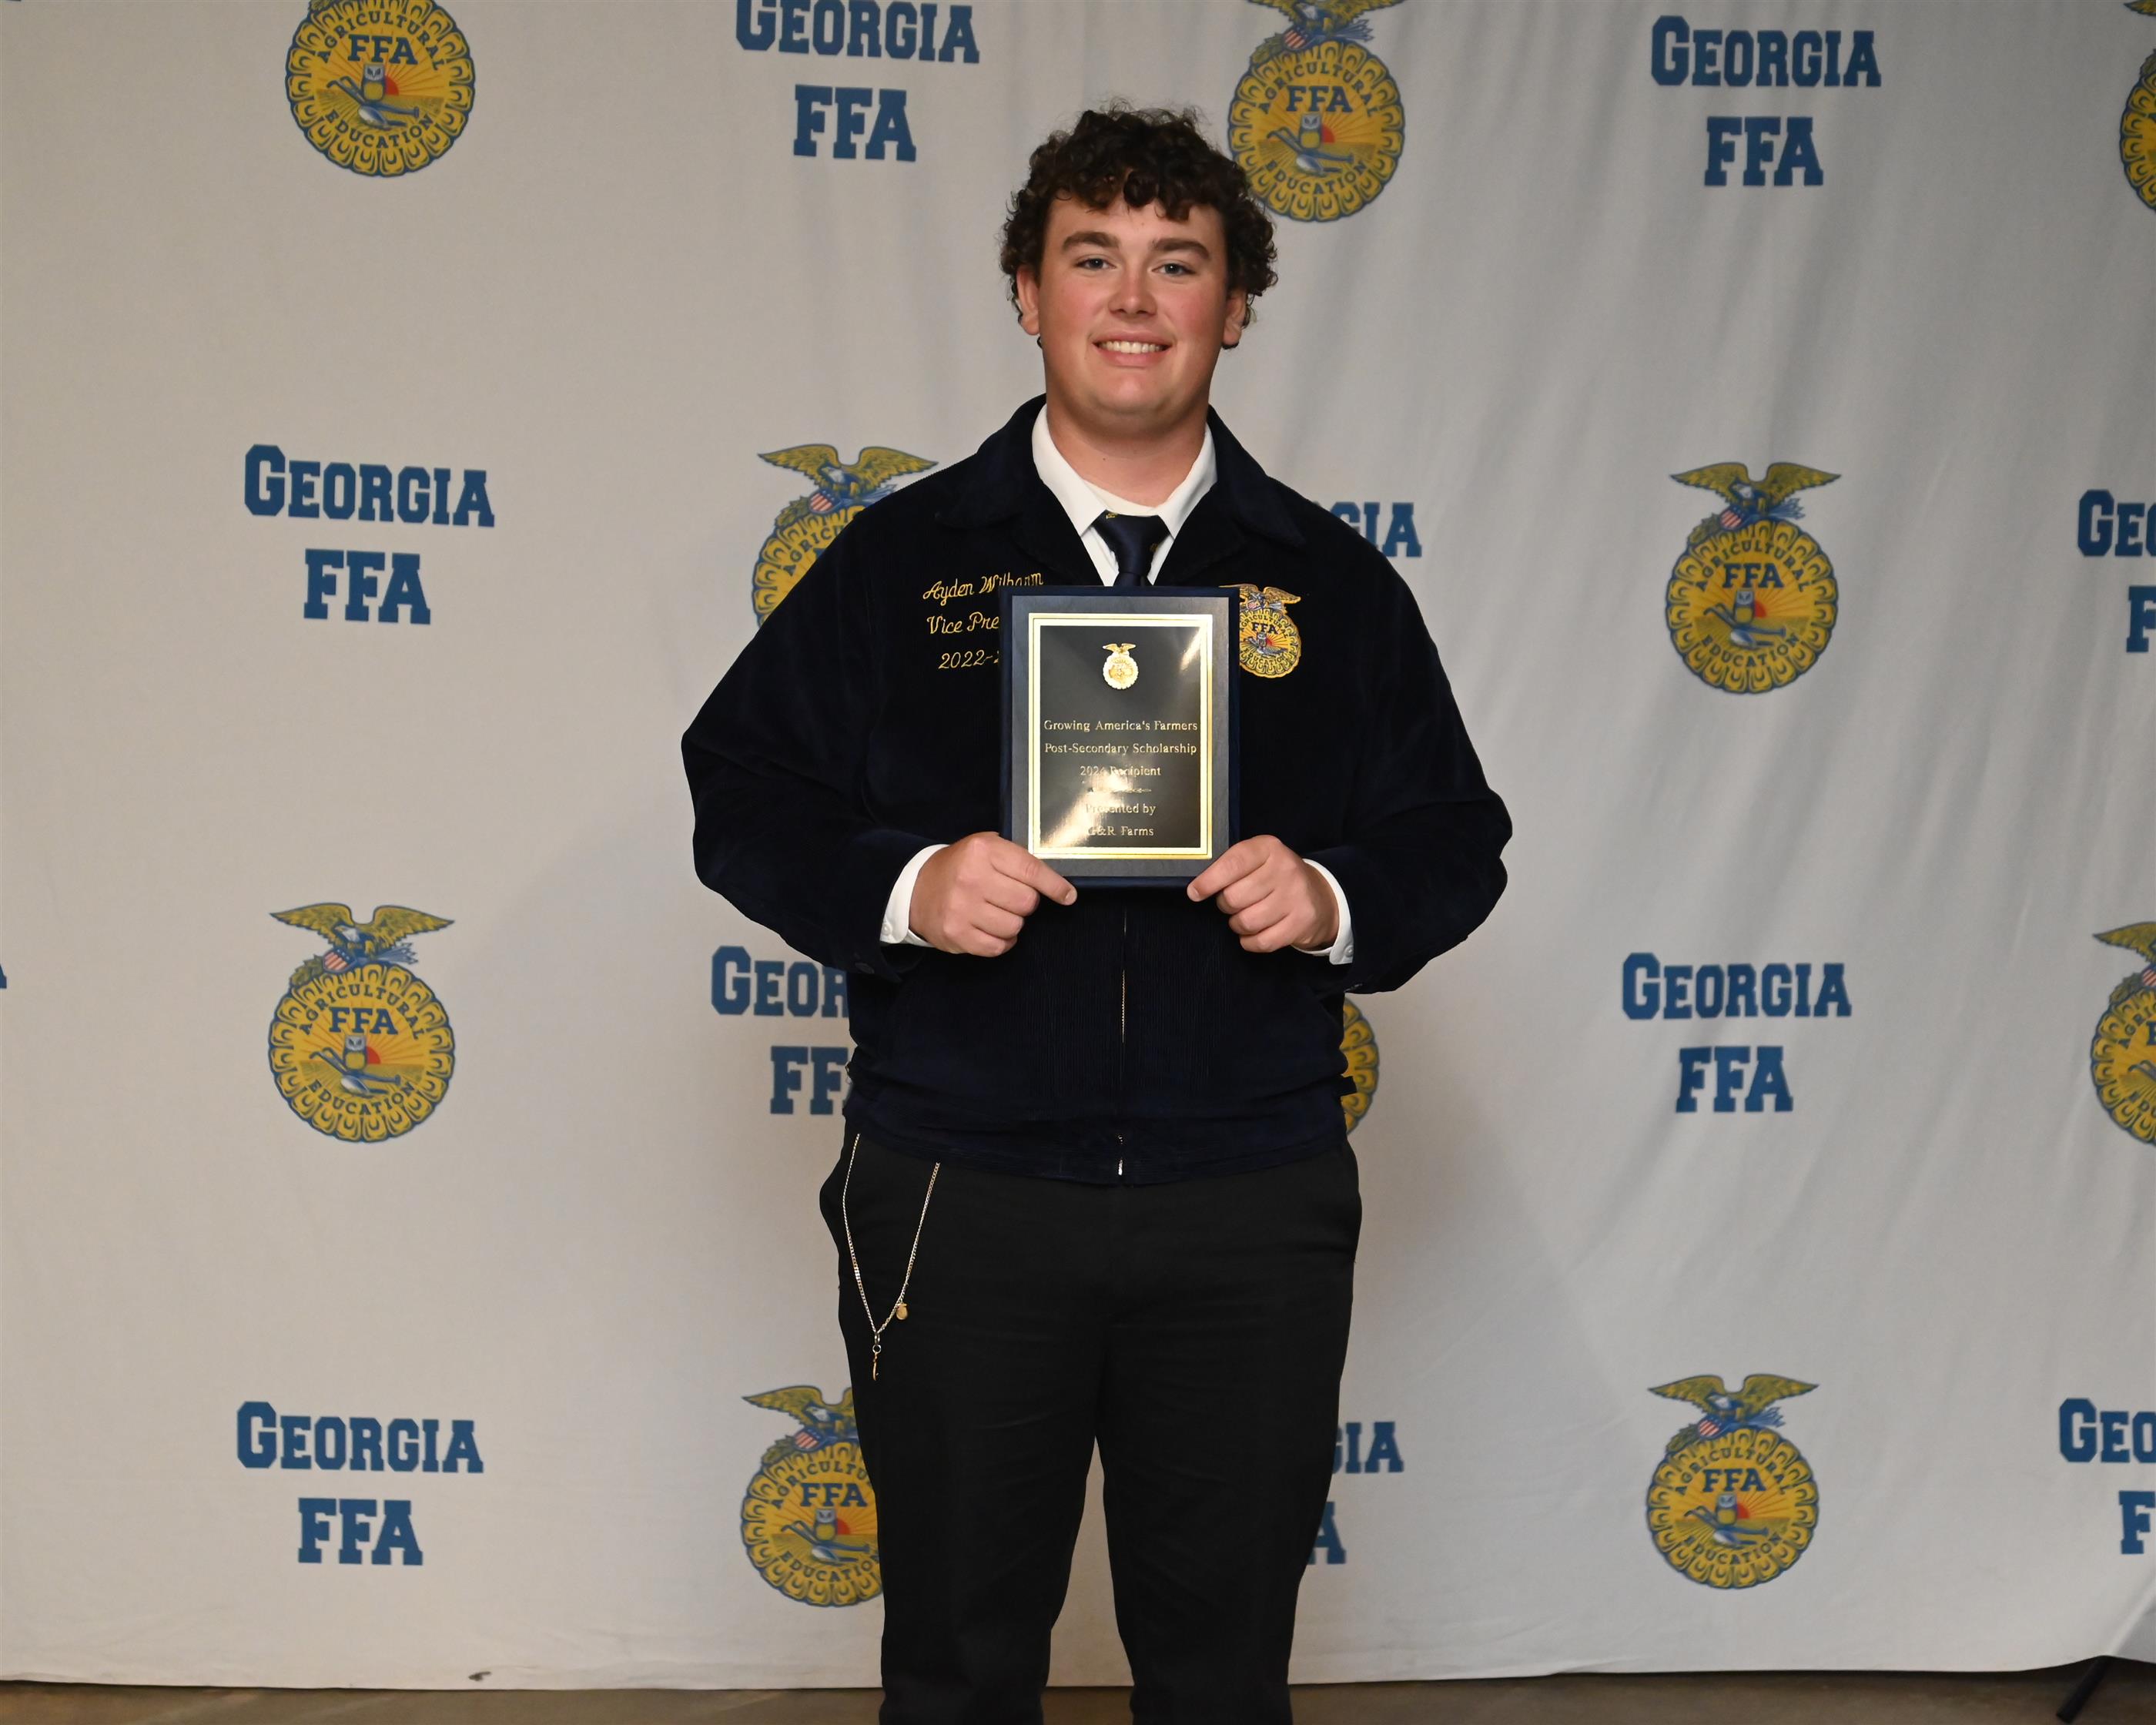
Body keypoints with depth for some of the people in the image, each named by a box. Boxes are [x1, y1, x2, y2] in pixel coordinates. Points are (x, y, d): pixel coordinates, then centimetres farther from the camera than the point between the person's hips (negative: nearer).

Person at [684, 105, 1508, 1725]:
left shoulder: (1330, 583, 8)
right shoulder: (904, 556, 5)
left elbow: (1456, 841, 10)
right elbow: (742, 789, 4)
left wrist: (1334, 902, -11)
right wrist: (903, 888, -14)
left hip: (1253, 1210, 1)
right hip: (960, 1200, -1)